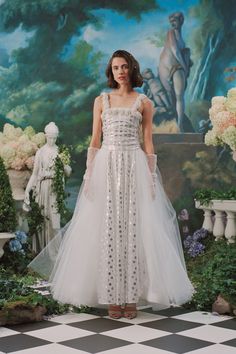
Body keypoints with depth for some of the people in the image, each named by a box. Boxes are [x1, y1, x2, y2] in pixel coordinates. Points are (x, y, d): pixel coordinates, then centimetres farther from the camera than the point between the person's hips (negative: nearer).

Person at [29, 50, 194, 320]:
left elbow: (148, 143, 7)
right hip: (106, 167, 1)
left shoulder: (144, 103, 9)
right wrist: (88, 175, -1)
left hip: (135, 167, -1)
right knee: (107, 230, -2)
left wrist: (152, 178, -1)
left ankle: (131, 297, 4)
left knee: (134, 229, -3)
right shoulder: (101, 101, 12)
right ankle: (112, 298, 5)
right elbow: (95, 141, 8)